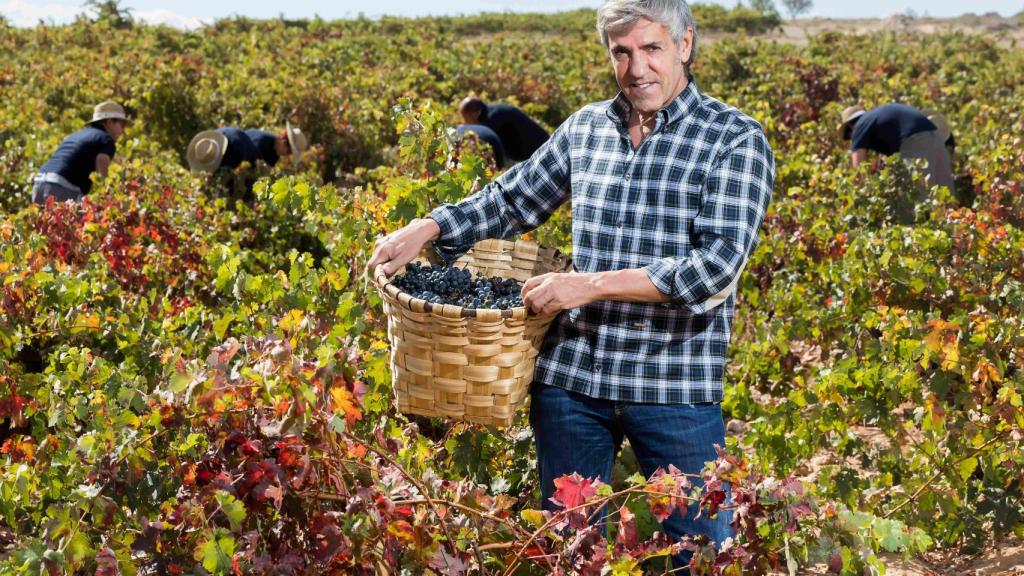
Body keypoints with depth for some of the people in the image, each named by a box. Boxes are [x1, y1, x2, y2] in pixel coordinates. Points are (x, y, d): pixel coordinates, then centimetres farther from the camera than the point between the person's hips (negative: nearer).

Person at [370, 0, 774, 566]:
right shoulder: (586, 127, 8)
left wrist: (591, 284, -21)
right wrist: (427, 227, 4)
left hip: (676, 386, -4)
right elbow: (511, 198, 20)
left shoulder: (735, 139, -7)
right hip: (570, 375, 4)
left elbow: (718, 264, -18)